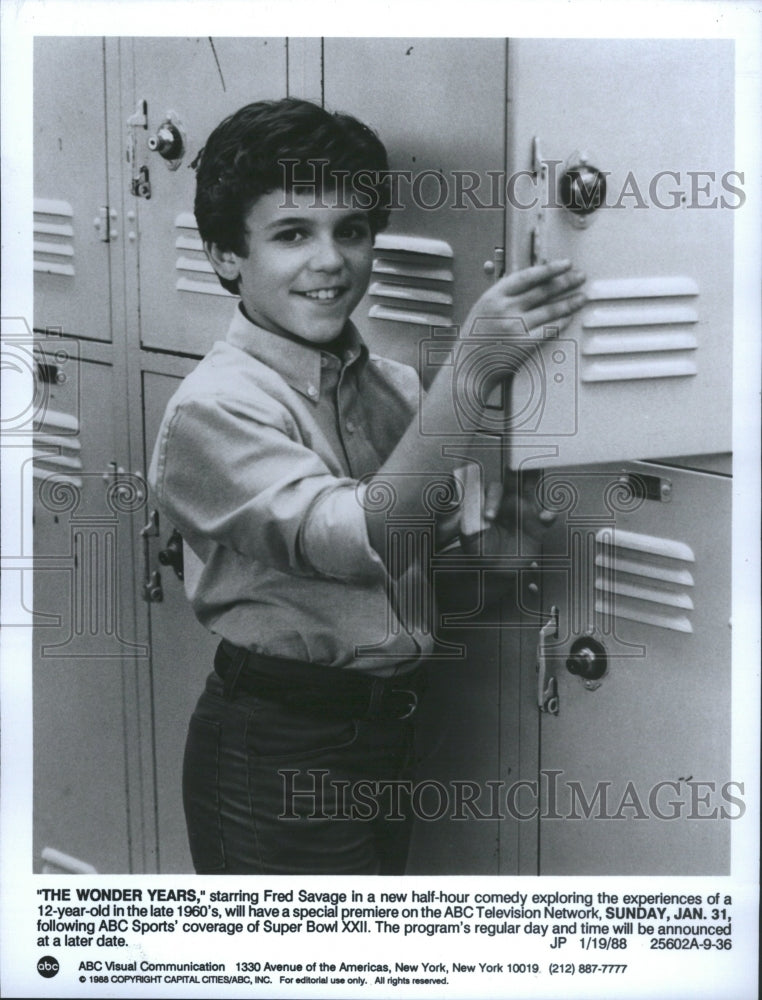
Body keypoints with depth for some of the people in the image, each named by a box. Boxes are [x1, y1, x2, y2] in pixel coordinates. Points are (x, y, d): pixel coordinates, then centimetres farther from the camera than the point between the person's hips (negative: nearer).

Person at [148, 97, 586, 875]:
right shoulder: (214, 407, -18)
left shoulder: (386, 385, 4)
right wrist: (469, 368, -36)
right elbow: (361, 540, -31)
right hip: (274, 750, -7)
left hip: (384, 725, 7)